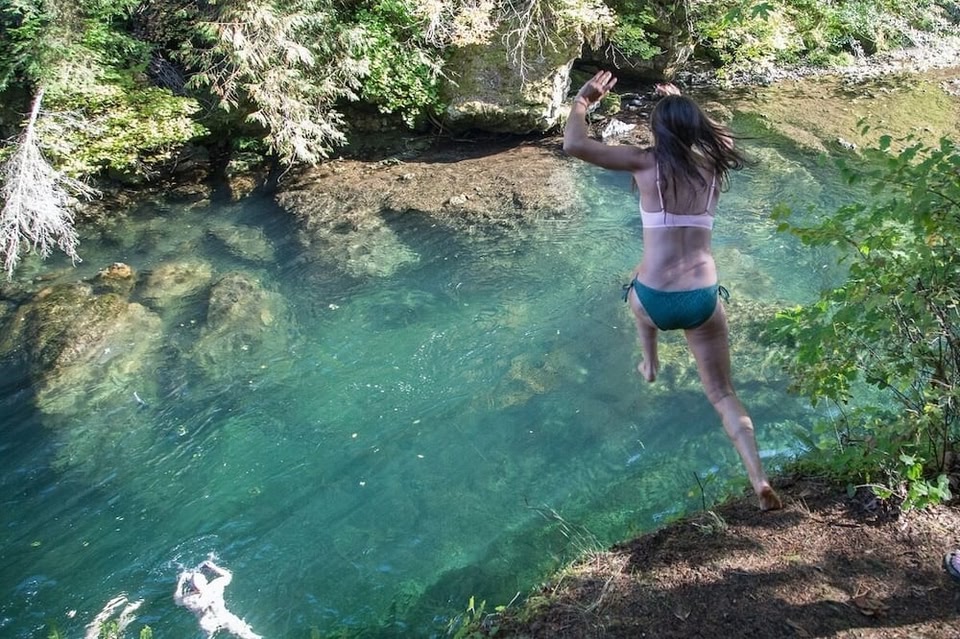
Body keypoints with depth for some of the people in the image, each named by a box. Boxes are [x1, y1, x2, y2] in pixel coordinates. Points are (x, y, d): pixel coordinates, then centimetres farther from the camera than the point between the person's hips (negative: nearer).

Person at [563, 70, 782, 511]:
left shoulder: (646, 162, -4)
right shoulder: (713, 167, 9)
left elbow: (574, 145, -6)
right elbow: (716, 135, 35)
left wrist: (582, 101, 11)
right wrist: (683, 105, 43)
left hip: (656, 303, -2)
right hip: (703, 301, 2)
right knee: (722, 394, 12)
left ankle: (650, 366, 56)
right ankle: (759, 480, -4)